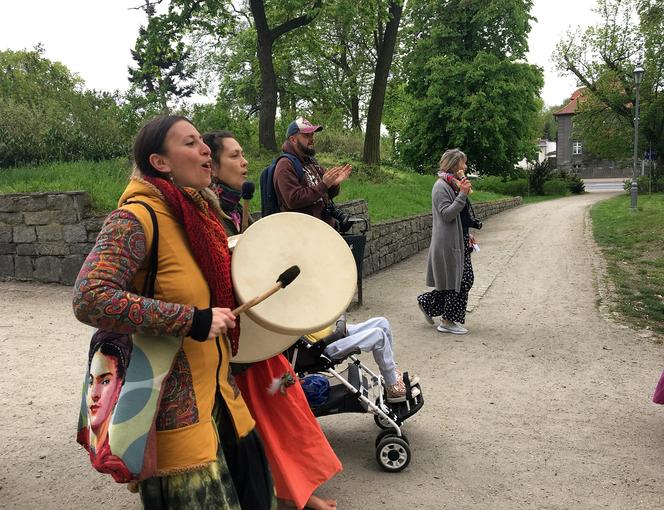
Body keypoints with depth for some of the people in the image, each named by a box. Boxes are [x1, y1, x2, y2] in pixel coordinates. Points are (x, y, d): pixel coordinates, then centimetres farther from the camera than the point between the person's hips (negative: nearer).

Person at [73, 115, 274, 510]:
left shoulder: (201, 211, 8)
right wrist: (191, 320, -27)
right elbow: (90, 300, -28)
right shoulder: (137, 218, -18)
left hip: (216, 390, 8)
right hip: (172, 404, -8)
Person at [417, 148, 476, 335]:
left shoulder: (453, 184, 16)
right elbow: (447, 214, -23)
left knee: (465, 279, 11)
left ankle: (427, 302, 21)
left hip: (459, 240, 10)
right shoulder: (441, 186, -14)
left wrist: (467, 234, 20)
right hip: (449, 242, -10)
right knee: (460, 281, -4)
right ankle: (448, 321, 10)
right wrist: (463, 194, -26)